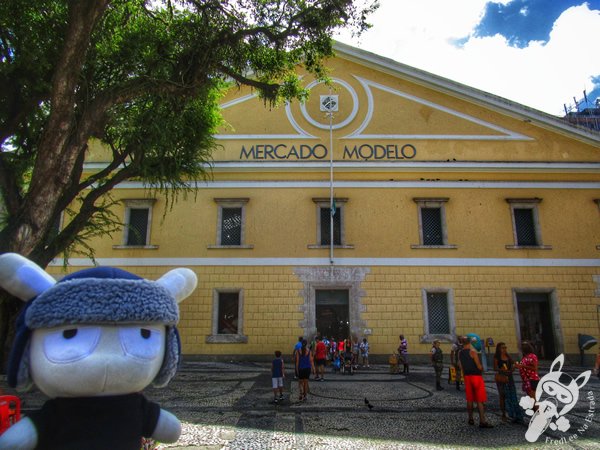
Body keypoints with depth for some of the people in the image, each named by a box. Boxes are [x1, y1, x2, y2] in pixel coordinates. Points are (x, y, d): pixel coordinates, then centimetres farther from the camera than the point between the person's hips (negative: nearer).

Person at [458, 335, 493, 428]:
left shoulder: (460, 353, 4)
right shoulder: (472, 351, -14)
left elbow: (461, 367, 9)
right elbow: (479, 366, -15)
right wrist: (482, 368, 7)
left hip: (467, 376, 6)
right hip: (476, 376, -6)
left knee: (469, 399, 13)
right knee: (480, 400, -4)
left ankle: (471, 419, 19)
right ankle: (482, 421, -7)